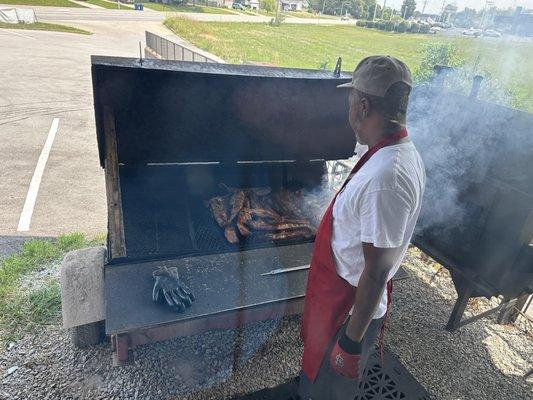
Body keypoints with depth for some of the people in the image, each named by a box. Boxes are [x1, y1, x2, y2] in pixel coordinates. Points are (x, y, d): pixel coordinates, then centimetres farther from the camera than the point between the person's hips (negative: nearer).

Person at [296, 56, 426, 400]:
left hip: (350, 311, -8)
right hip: (341, 297, 8)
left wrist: (352, 340, -18)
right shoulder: (403, 152, -2)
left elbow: (376, 272, -28)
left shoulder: (385, 178, -34)